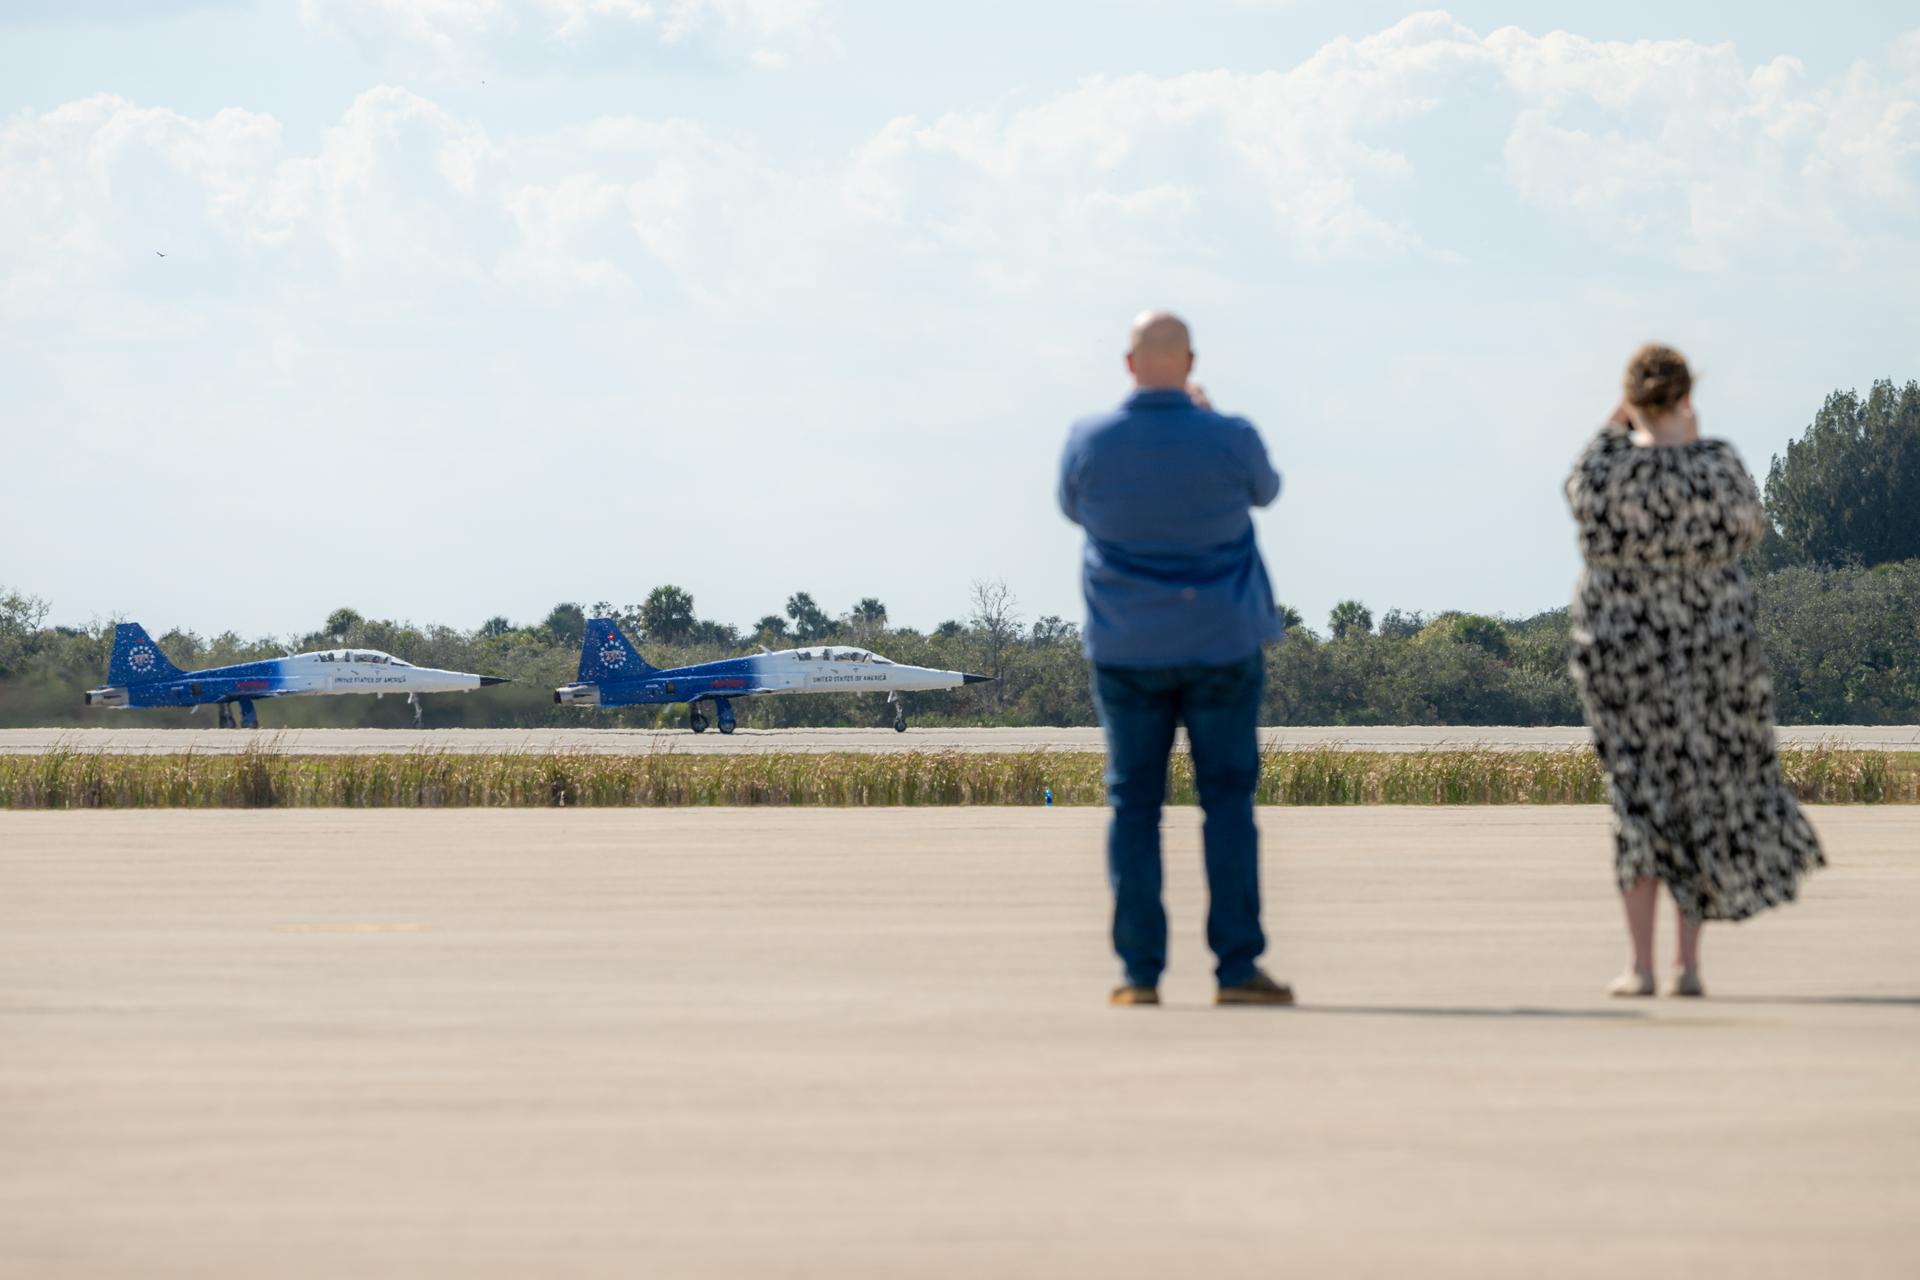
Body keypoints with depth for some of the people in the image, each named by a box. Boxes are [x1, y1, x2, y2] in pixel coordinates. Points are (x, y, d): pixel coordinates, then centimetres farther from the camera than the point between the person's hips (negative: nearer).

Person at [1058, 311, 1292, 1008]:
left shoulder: (1090, 441, -9)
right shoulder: (1229, 440, -12)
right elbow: (1264, 489, 12)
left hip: (1127, 650, 1)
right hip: (1219, 643, -1)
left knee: (1134, 802, 6)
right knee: (1228, 800, 4)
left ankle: (1140, 972, 1)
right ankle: (1237, 967, -1)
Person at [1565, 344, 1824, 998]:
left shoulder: (1602, 466, -11)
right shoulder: (1717, 464, -14)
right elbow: (1749, 530, 4)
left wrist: (1616, 427, 14)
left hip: (1621, 645, 0)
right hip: (1711, 643, 0)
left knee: (1640, 796, 10)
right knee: (1706, 793, 12)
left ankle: (1641, 964, 4)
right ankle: (1690, 963, 9)